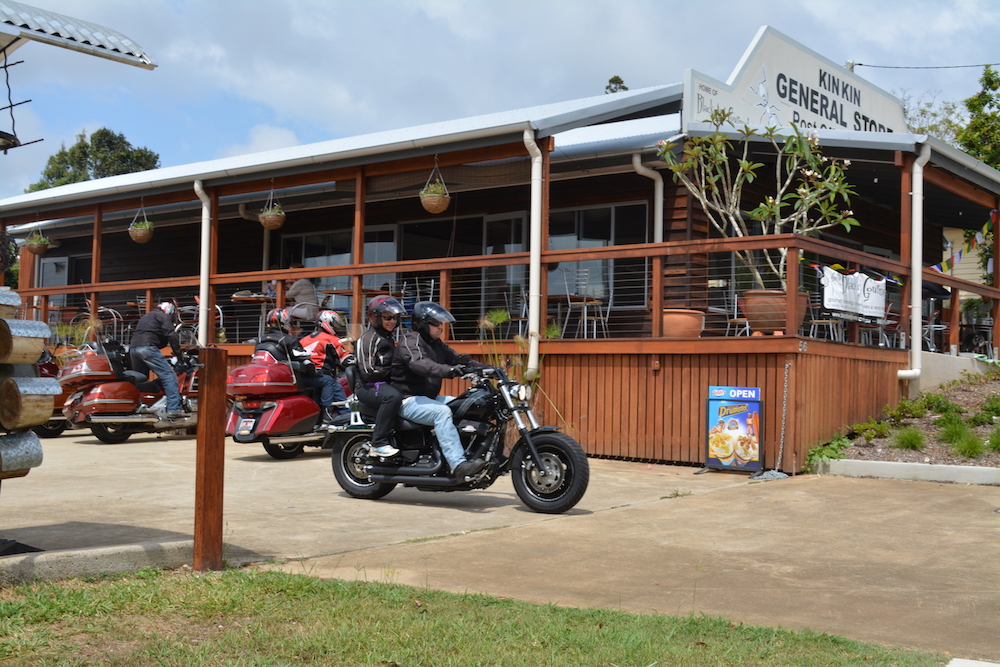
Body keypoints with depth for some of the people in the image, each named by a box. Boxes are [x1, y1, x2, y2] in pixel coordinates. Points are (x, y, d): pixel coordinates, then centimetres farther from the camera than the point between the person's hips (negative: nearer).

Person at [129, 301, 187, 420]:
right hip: (148, 347, -9)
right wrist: (179, 353, -3)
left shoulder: (145, 317, 36)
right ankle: (174, 409, -23)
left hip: (133, 348, 9)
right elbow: (171, 335, -6)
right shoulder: (164, 317, 9)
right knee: (169, 375, -12)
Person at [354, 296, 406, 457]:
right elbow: (367, 371, -16)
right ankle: (379, 442, -35)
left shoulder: (388, 338, 22)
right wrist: (393, 370, -14)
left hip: (386, 384, 10)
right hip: (368, 387, -10)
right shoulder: (368, 338, -8)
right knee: (393, 397, -39)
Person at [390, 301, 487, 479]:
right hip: (409, 400, -9)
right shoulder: (410, 340, -12)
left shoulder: (436, 344, 19)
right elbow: (420, 364, -32)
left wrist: (483, 368, 0)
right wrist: (448, 371, -47)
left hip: (429, 398, 9)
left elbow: (456, 358, 15)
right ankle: (458, 464, -42)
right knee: (442, 412, -34)